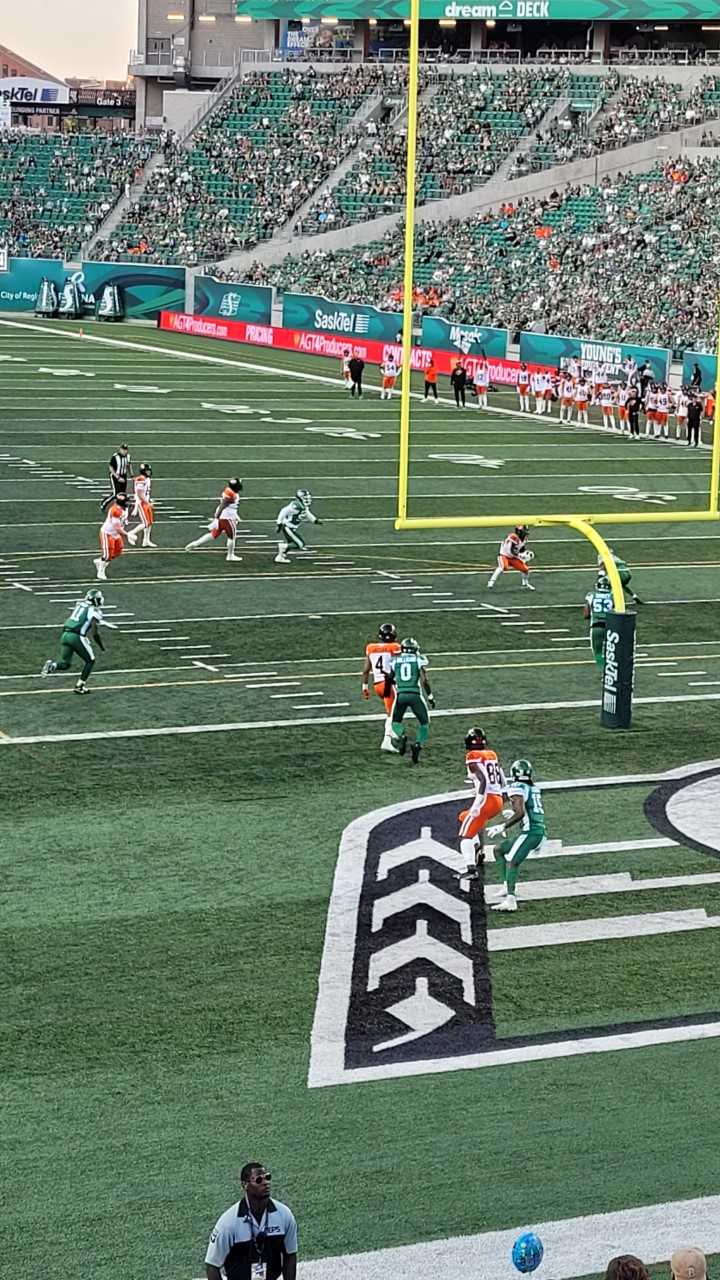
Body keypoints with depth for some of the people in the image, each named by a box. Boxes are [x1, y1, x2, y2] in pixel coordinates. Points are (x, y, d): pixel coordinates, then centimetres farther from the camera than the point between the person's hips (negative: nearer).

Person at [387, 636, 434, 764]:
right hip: (415, 694, -1)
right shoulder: (419, 659, 3)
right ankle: (418, 744, -7)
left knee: (395, 722, 21)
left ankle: (401, 736, -12)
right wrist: (430, 696, 6)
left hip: (400, 695, 1)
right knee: (424, 722, 17)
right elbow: (424, 680, -4)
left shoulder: (395, 660, 10)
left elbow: (391, 680, 15)